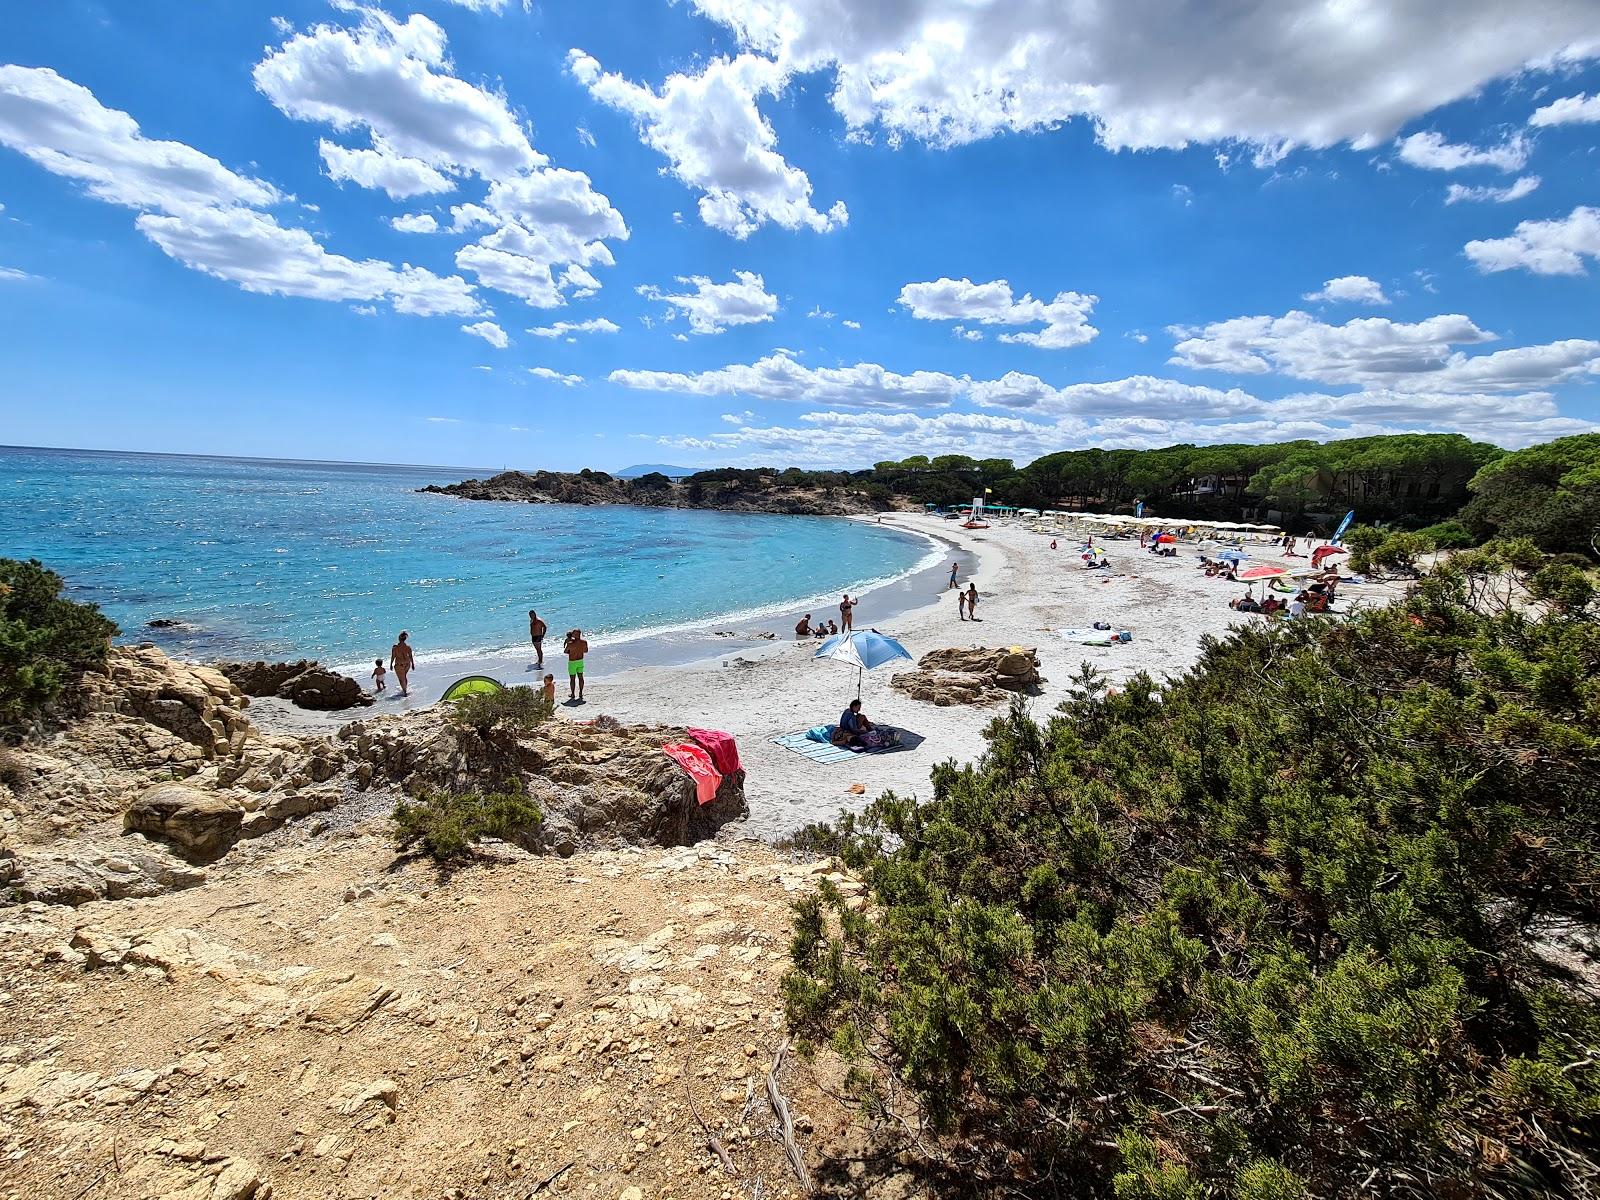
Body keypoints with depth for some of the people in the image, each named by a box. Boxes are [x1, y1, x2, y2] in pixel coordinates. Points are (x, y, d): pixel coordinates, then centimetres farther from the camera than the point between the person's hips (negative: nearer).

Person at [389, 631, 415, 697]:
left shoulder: (395, 647, -16)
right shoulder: (408, 646, -7)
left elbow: (393, 657, -11)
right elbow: (411, 656, -1)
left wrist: (391, 664, 2)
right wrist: (412, 664, 10)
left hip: (399, 664, -4)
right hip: (407, 664, 4)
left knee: (401, 679, 5)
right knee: (404, 676, 25)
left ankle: (405, 692, 4)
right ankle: (404, 690, 37)